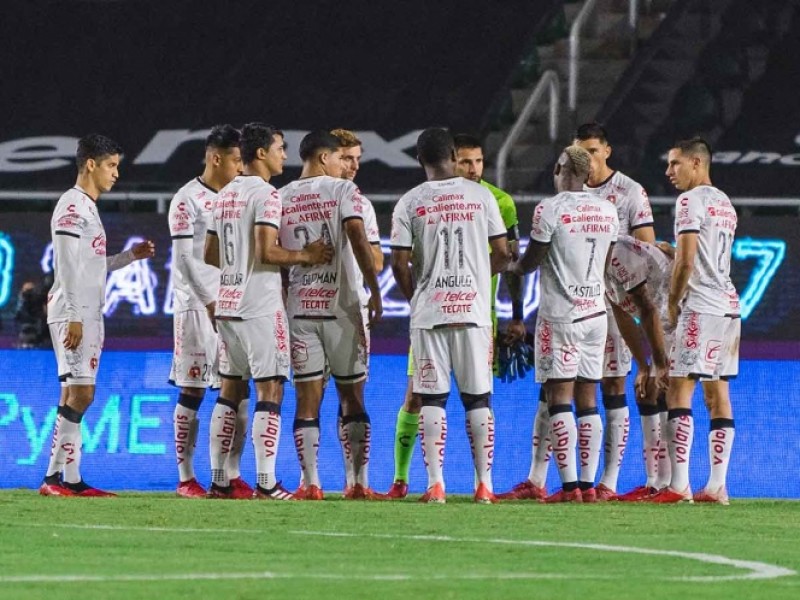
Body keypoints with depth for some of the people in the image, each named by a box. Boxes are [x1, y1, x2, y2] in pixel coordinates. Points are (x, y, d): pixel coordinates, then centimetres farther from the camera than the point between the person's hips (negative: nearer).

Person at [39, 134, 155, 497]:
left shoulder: (88, 208, 20)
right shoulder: (72, 206, -10)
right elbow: (67, 267, -16)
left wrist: (130, 257, 14)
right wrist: (73, 317, -21)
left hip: (89, 315, 10)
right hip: (72, 313, -10)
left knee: (76, 396, 6)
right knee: (80, 392, -13)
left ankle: (63, 479, 6)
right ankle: (58, 478, -15)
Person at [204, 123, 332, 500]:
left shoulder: (224, 196, 14)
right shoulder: (266, 195, -12)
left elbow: (210, 255, 18)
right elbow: (267, 252, -21)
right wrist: (305, 255, -8)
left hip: (227, 303, 8)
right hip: (260, 306, -8)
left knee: (229, 389, 11)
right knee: (269, 391, -5)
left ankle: (218, 481, 10)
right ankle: (266, 483, -9)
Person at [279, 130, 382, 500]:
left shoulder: (279, 199, 8)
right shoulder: (343, 191, -2)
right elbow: (358, 240, -14)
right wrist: (374, 292, -13)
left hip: (299, 307, 2)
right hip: (342, 306, -2)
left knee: (307, 400, 3)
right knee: (352, 397, 7)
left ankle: (311, 484, -2)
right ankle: (359, 482, 5)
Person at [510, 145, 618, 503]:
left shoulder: (550, 209, -11)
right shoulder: (607, 211, 7)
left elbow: (530, 262, -4)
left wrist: (513, 267, 17)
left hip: (560, 314, -6)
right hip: (595, 310, 6)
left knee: (559, 398, -5)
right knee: (587, 399, 8)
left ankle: (570, 485, -11)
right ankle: (588, 484, 5)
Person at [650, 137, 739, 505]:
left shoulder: (691, 201, -9)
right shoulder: (725, 204, 19)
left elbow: (686, 261, -14)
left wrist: (672, 304, -4)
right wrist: (670, 251, 17)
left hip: (701, 307, -9)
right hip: (728, 305, 9)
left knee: (679, 392, -8)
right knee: (717, 395, 8)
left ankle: (679, 485, -14)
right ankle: (717, 485, 7)